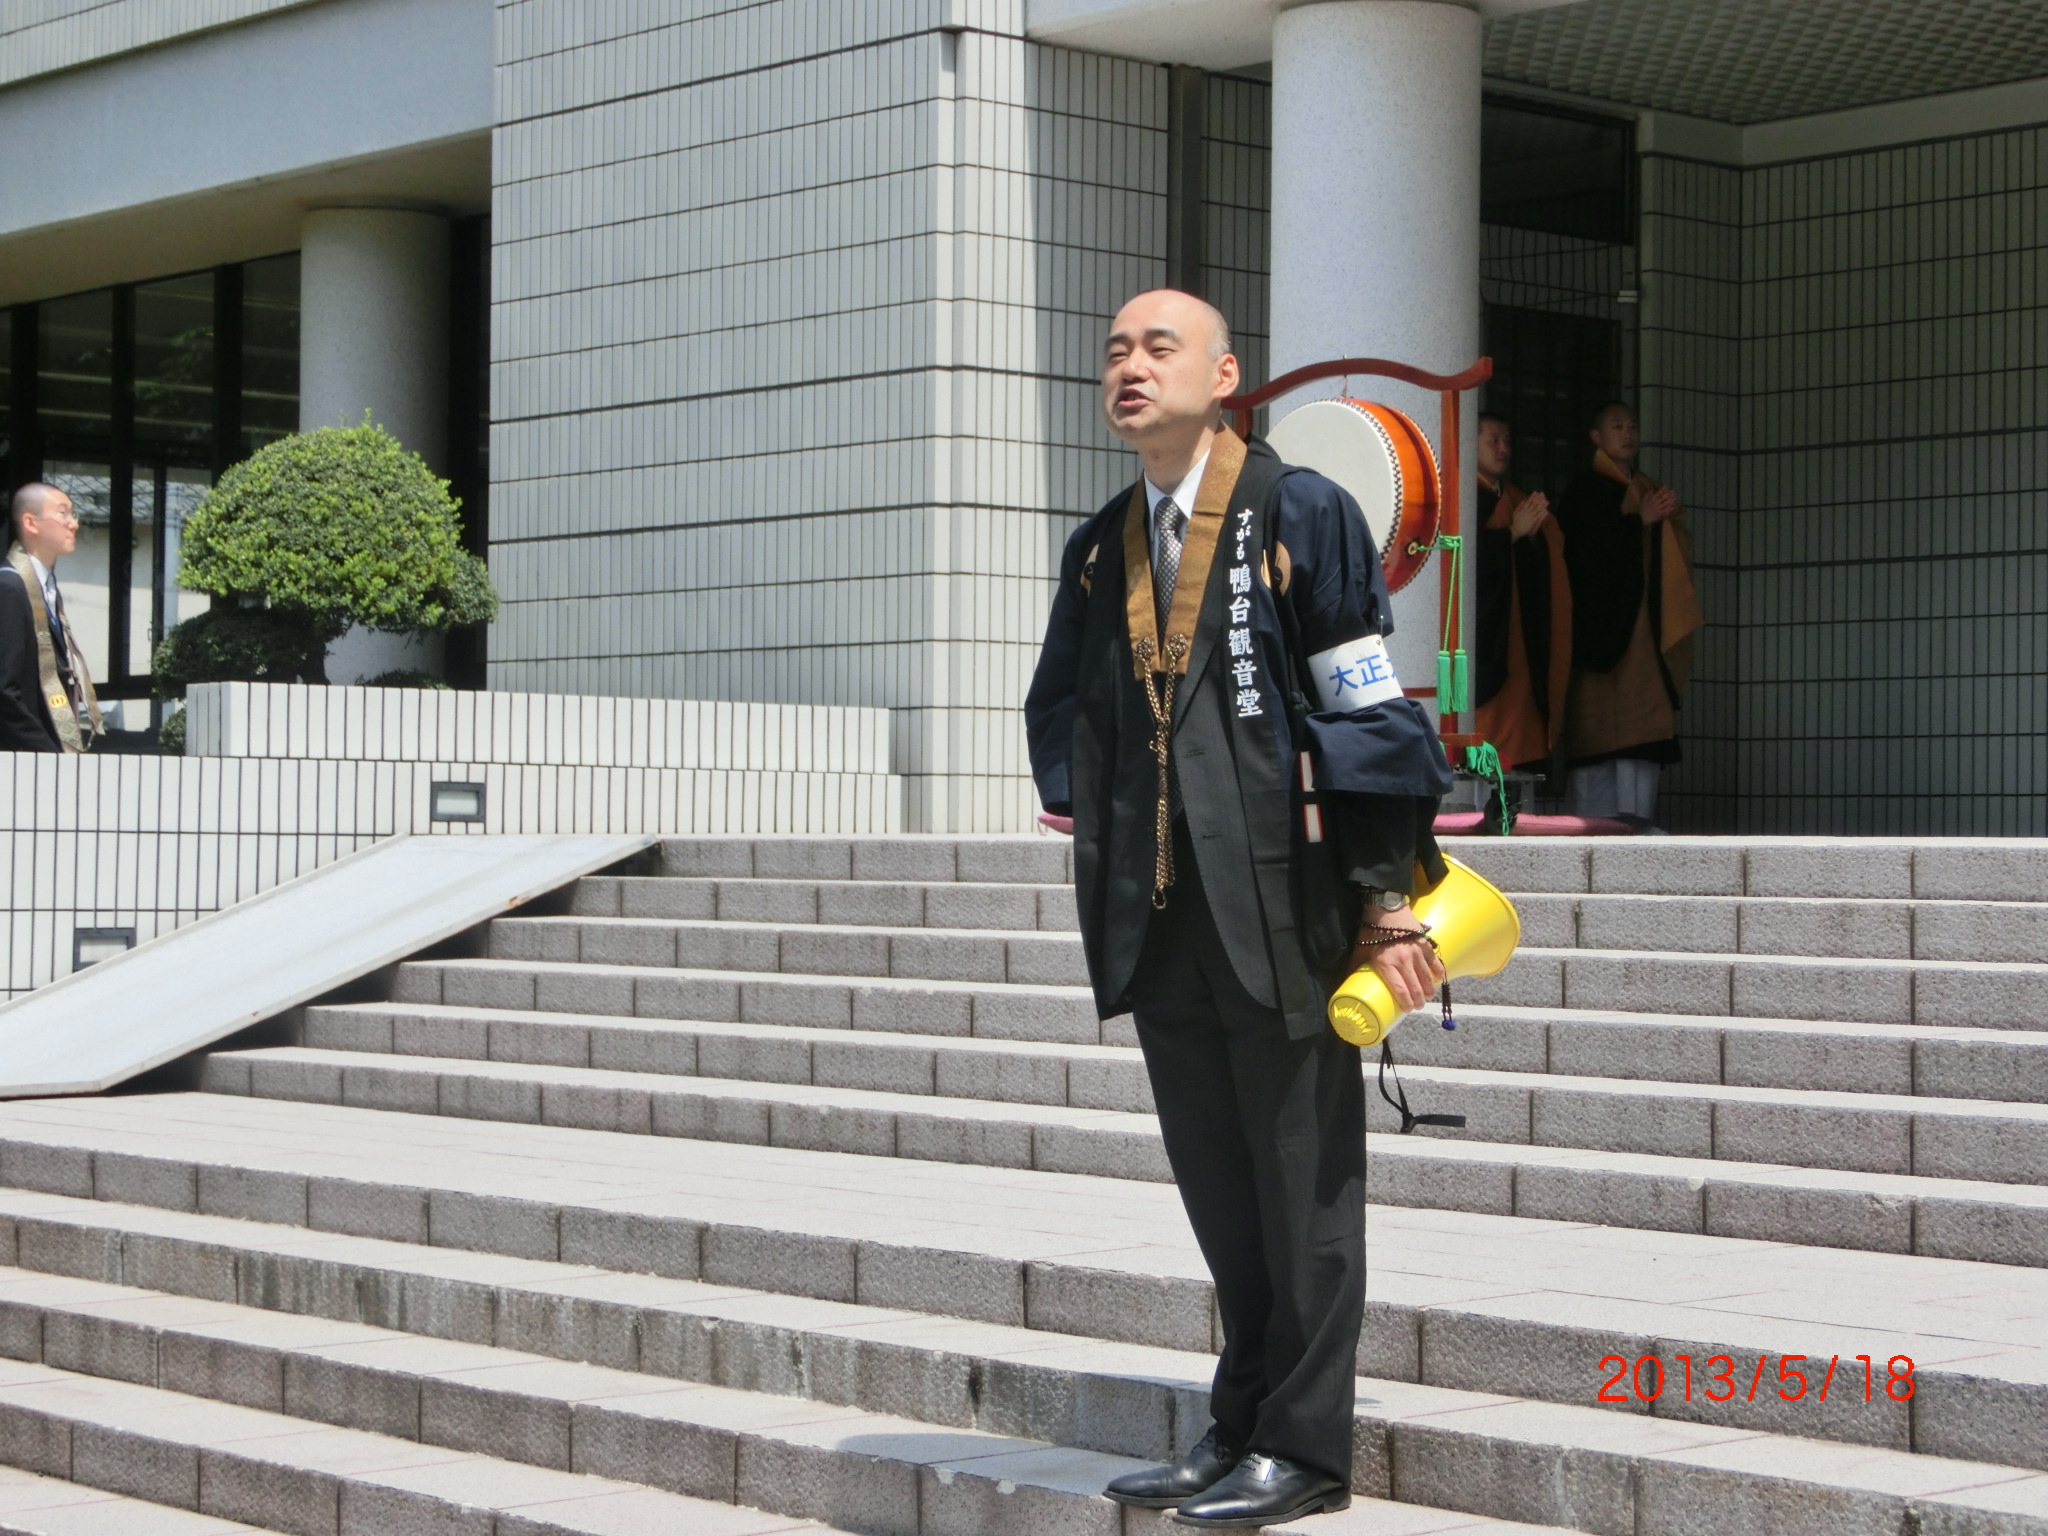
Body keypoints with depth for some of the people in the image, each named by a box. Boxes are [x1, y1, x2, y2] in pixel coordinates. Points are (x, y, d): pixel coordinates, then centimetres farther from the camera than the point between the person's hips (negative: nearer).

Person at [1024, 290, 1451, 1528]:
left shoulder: (1303, 516, -5)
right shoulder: (1100, 552, 13)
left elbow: (1373, 716, -8)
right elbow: (1059, 714, 25)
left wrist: (1387, 898, -11)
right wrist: (1098, 828, 14)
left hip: (1281, 910, -6)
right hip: (1162, 922, 6)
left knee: (1304, 1183, 2)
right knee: (1216, 1192, 12)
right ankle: (1242, 1429, 22)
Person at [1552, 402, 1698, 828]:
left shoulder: (1650, 492, 24)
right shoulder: (1585, 492, 4)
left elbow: (1677, 554, 18)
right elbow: (1583, 550, -10)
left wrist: (1669, 518, -2)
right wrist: (1639, 521, -10)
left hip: (1644, 625, 6)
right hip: (1600, 618, -6)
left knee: (1642, 721, -4)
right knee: (1599, 721, -13)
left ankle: (1635, 817, -7)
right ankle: (1590, 820, -15)